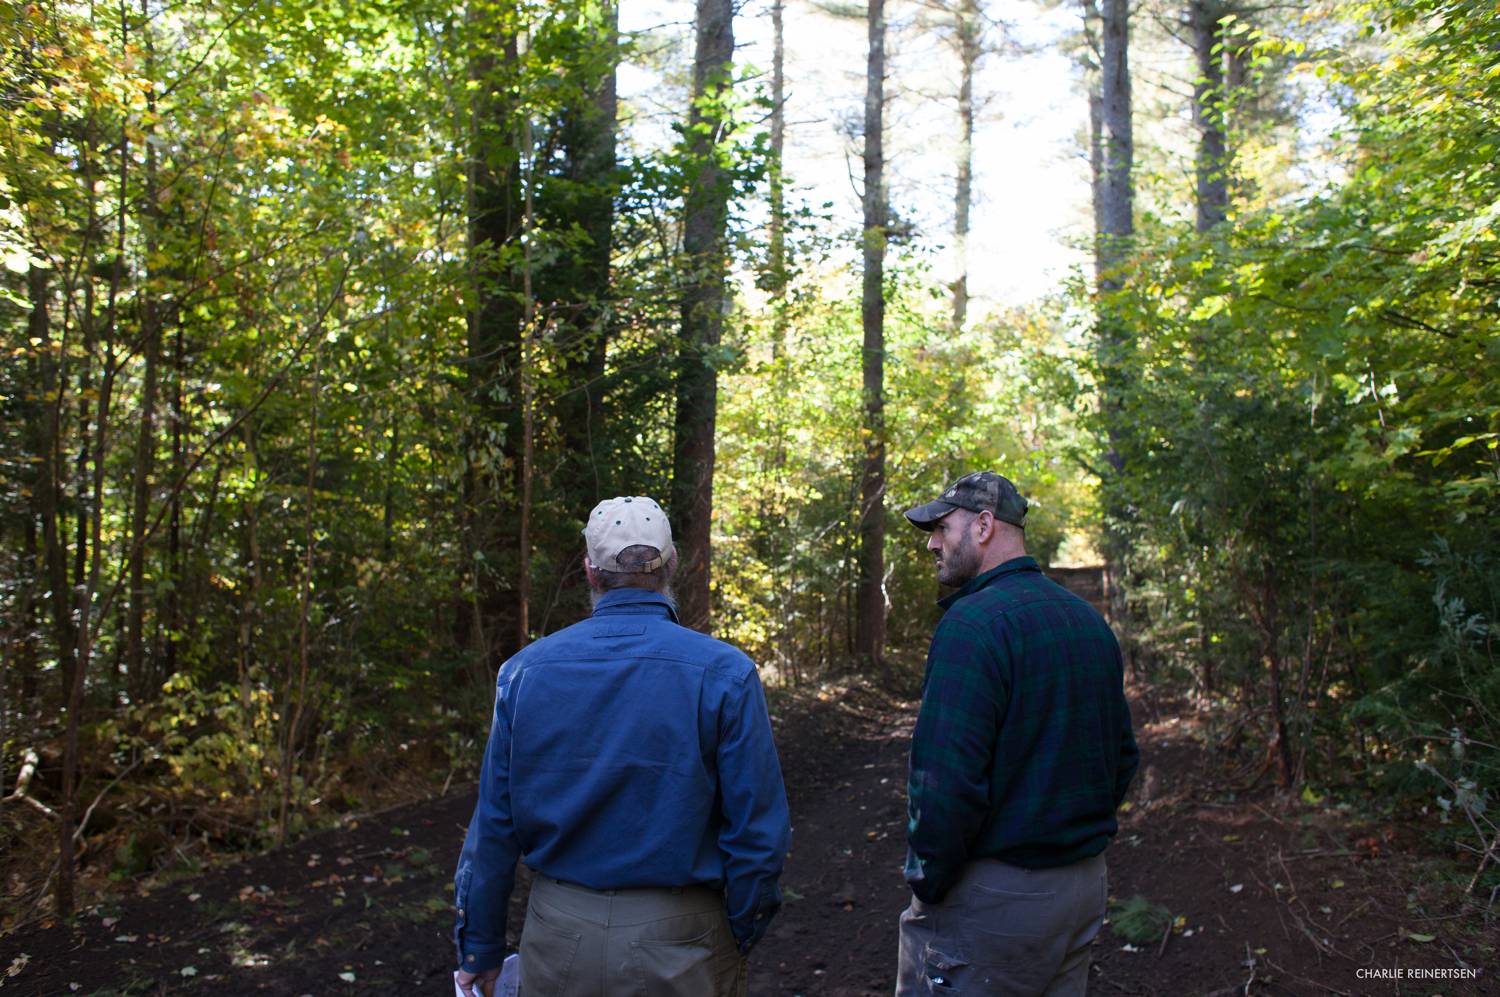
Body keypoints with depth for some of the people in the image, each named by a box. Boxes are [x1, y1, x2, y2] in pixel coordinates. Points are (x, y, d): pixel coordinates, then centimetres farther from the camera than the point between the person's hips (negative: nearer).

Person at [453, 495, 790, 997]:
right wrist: (740, 938, 2)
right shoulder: (723, 673, -15)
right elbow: (757, 832, -13)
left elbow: (493, 828, -2)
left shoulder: (525, 671, -7)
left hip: (559, 939, 2)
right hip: (676, 939, -2)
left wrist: (479, 949, 9)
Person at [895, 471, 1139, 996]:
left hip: (992, 894, -8)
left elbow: (945, 780, -25)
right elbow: (1122, 755, 14)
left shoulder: (974, 623, -19)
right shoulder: (1089, 620, 8)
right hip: (1086, 887, 9)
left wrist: (926, 883, -13)